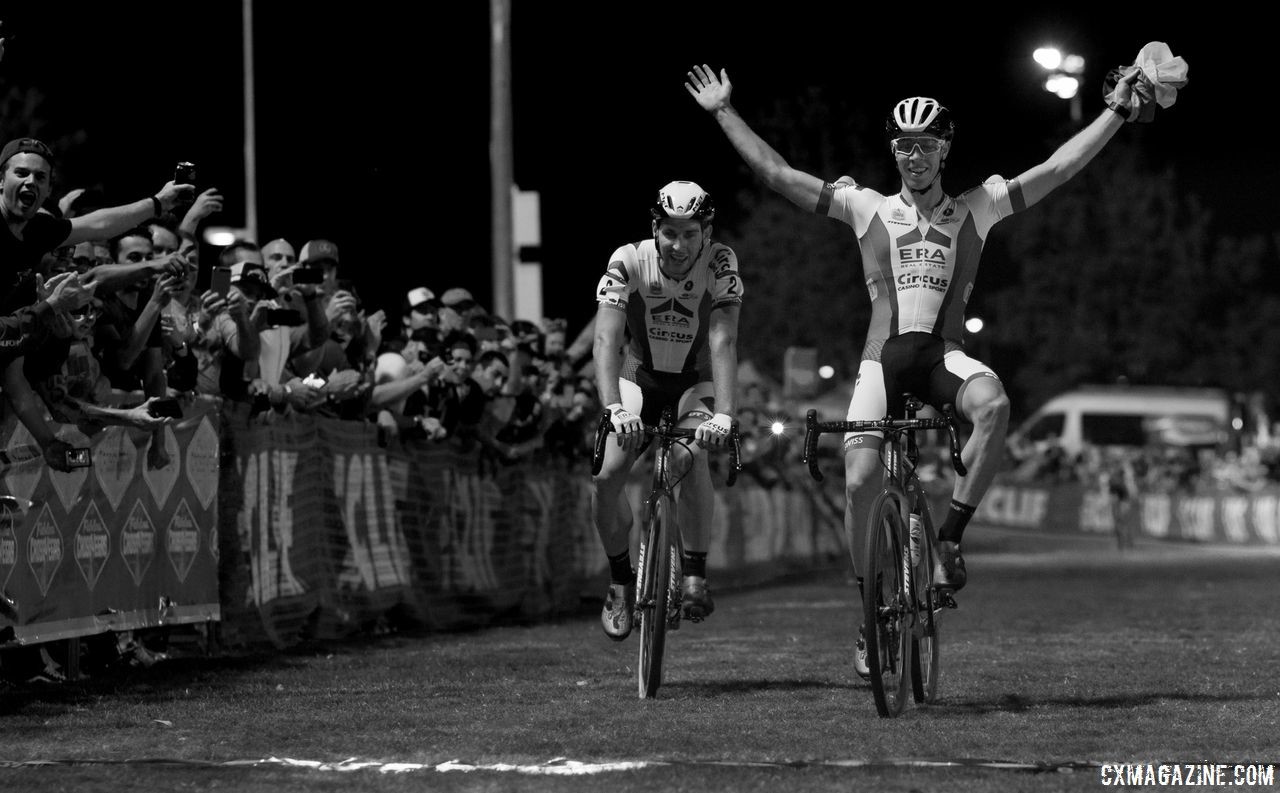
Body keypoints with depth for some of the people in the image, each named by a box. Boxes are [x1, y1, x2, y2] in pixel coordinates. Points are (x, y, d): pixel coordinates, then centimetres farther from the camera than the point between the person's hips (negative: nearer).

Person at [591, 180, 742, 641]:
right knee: (605, 477, -17)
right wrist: (615, 409, -48)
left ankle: (695, 576, -19)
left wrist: (724, 414, -46)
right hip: (640, 377, 1)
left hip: (696, 382, -1)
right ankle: (621, 581, 6)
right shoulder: (628, 262, -24)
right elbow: (606, 341, -32)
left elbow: (723, 342, -32)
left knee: (690, 460, -31)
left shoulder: (719, 264, -24)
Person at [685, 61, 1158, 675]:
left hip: (945, 354, 0)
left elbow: (1057, 168, 9)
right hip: (884, 358, 0)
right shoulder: (867, 208, 13)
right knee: (859, 483, -16)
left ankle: (949, 538, -21)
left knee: (993, 406, -35)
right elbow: (775, 172, 12)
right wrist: (724, 113, 12)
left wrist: (1118, 110, 5)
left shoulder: (974, 210, 13)